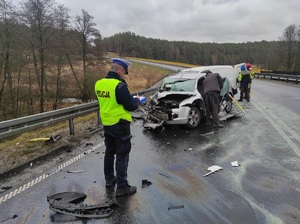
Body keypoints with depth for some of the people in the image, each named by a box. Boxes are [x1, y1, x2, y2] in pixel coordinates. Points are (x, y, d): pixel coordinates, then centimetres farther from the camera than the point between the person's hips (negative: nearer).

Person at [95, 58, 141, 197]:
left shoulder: (99, 84, 3)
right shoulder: (119, 85, -22)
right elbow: (131, 106, -19)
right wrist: (136, 100, 3)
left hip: (107, 124, 8)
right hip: (120, 125, -8)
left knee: (109, 152, 20)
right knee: (122, 155, 1)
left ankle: (109, 179, 34)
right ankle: (122, 187, 7)